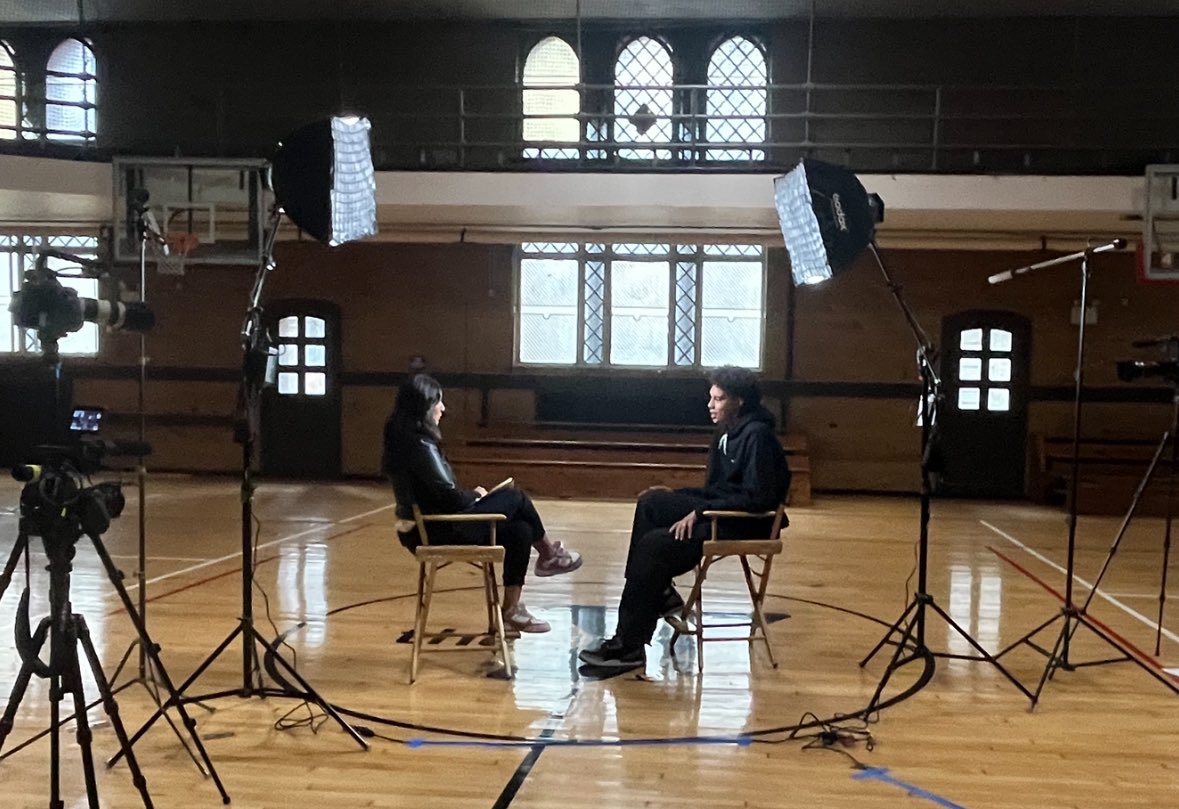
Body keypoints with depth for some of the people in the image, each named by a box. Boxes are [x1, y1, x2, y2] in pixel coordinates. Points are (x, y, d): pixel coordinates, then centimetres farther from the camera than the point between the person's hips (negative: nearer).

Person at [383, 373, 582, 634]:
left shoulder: (404, 439, 8)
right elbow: (450, 497, -22)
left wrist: (470, 496, 5)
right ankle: (549, 555, 22)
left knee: (519, 531, 8)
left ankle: (511, 610, 14)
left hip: (423, 526, 9)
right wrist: (475, 495, -3)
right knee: (514, 498, 0)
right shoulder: (420, 445, -22)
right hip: (436, 531, -9)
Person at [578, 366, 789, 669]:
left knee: (655, 544, -20)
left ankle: (628, 646, -14)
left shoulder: (757, 435, -15)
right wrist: (675, 496, 6)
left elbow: (756, 497, -21)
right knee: (651, 502, -2)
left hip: (748, 524, -10)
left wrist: (700, 512, -21)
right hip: (721, 511, 10)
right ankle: (658, 593, -1)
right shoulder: (726, 434, 14)